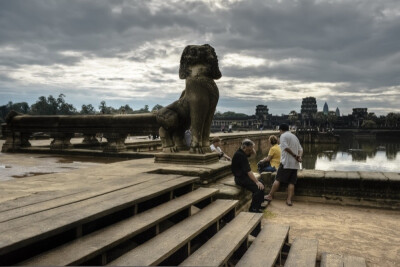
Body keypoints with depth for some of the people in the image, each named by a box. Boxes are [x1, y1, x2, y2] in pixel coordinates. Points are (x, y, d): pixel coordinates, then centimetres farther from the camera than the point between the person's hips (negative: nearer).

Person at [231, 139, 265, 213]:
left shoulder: (242, 152, 5)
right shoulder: (240, 155, -24)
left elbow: (254, 153, 21)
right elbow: (248, 171, -26)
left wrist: (251, 148, 0)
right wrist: (257, 182, -23)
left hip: (244, 176, 10)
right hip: (240, 178, -10)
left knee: (261, 184, 8)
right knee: (258, 187, -20)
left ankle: (258, 205, 15)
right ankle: (253, 208, -7)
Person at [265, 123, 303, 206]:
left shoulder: (283, 135, -3)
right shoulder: (294, 136, 21)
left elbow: (286, 148, -17)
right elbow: (300, 149, 13)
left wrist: (295, 155, -12)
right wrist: (299, 156, -3)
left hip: (286, 163, -6)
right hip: (295, 164, 7)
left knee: (277, 179, -2)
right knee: (291, 182, 4)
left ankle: (270, 196, 2)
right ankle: (289, 200, 1)